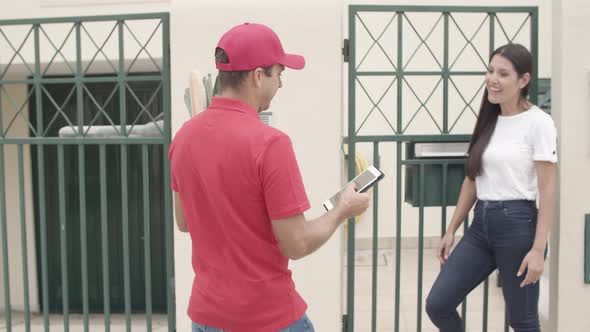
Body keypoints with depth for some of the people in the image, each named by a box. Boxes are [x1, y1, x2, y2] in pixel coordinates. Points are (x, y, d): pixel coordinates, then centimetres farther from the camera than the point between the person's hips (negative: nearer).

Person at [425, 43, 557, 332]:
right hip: (481, 223, 6)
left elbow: (547, 191, -11)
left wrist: (538, 249, -16)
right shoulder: (488, 121, 11)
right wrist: (451, 231, 13)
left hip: (517, 224, -6)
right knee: (437, 304, 1)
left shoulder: (538, 122, -8)